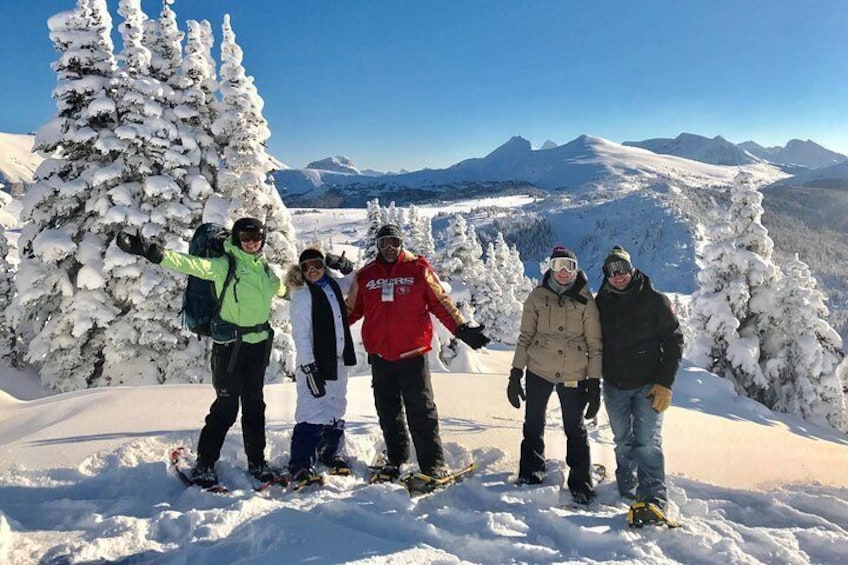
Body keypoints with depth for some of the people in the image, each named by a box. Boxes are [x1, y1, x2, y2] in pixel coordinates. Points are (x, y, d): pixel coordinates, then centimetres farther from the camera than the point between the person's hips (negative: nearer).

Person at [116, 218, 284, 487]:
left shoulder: (265, 269, 10)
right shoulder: (223, 266, -8)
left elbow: (282, 288, 31)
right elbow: (190, 264, -23)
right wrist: (153, 252, -37)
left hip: (259, 345, 5)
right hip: (231, 346, -5)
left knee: (254, 406, 14)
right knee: (226, 407, -2)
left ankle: (257, 462, 26)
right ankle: (204, 464, 13)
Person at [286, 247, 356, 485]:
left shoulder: (335, 286, 9)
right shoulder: (302, 295, -9)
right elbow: (300, 334, -15)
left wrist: (346, 267, 9)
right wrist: (309, 368, -21)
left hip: (339, 361, 7)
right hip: (316, 363, -7)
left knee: (336, 412, 16)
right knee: (313, 416, -11)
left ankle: (331, 455, 32)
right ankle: (300, 467, -3)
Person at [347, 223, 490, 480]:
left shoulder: (418, 270, 1)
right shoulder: (366, 276, 9)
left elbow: (441, 302, 3)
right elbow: (351, 310, 18)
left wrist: (462, 329, -3)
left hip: (412, 352, -3)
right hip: (379, 355, 3)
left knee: (421, 411, -1)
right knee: (388, 412, 12)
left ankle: (433, 464, 6)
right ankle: (395, 460, 26)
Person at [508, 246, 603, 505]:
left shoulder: (585, 300, -1)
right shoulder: (537, 296, 1)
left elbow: (594, 344, 0)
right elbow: (525, 337, 4)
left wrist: (595, 382, -4)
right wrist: (516, 374, 0)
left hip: (574, 375, -1)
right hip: (539, 371, 2)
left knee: (576, 429, 6)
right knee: (533, 425, 12)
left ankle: (581, 484, 19)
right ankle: (530, 474, 30)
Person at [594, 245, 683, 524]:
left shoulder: (656, 301, -5)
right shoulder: (601, 304, 4)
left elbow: (674, 342, -4)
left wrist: (665, 383, -10)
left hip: (648, 385, -3)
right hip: (614, 386, 4)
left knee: (647, 442, -13)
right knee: (623, 442, 12)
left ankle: (653, 500, -13)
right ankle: (627, 492, 26)